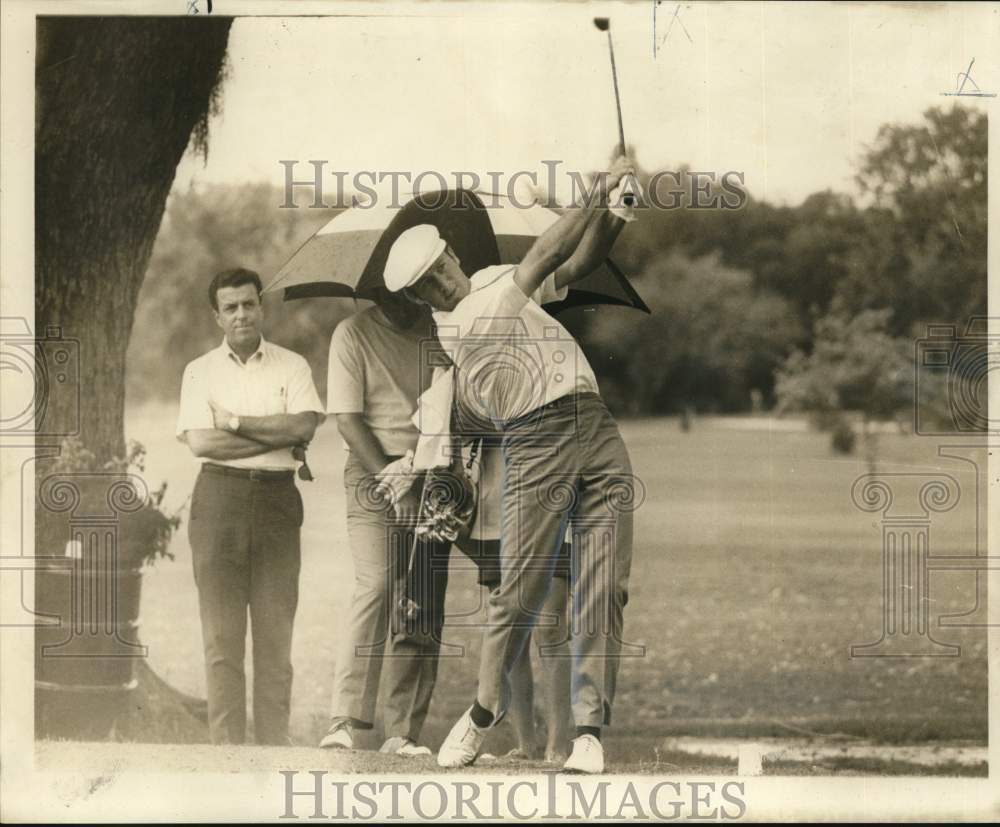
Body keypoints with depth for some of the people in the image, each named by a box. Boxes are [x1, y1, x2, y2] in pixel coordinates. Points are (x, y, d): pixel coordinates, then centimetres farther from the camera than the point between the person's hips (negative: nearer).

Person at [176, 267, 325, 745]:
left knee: (275, 630, -1)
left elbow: (305, 426, -7)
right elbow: (200, 441, -6)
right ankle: (226, 746, -1)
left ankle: (274, 743, 2)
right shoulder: (200, 371, 8)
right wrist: (278, 435, -7)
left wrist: (236, 422, -6)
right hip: (219, 496, -1)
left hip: (277, 496, 1)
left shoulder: (292, 367, 10)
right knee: (222, 634, -3)